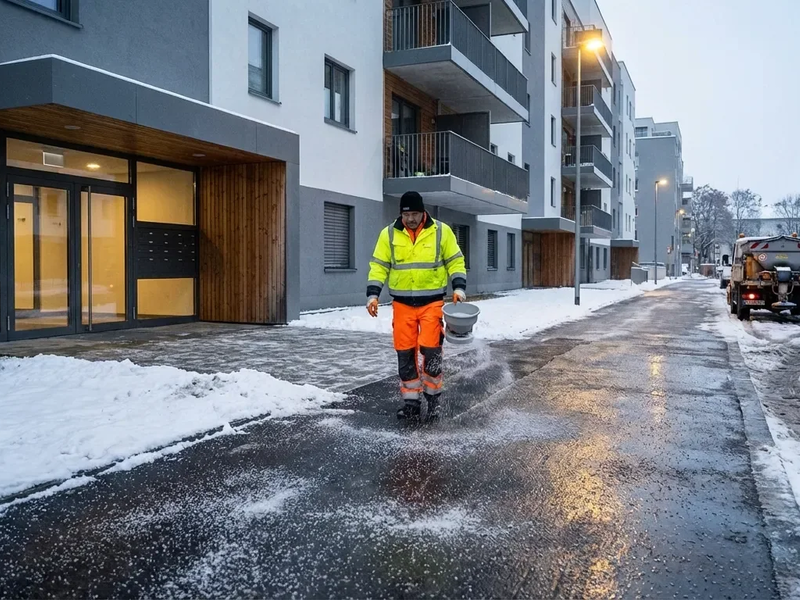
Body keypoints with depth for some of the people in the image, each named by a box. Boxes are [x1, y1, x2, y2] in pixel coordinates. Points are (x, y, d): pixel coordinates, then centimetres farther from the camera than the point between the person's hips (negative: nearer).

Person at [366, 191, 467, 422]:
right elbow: (378, 266, 4)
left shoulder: (441, 231, -2)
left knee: (430, 350, -9)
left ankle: (433, 397, 12)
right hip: (402, 304, 2)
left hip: (432, 302, -2)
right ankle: (411, 401, 17)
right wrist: (373, 294, -7)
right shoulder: (389, 234, 1)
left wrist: (459, 288, -9)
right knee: (405, 353, 4)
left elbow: (455, 262, 4)